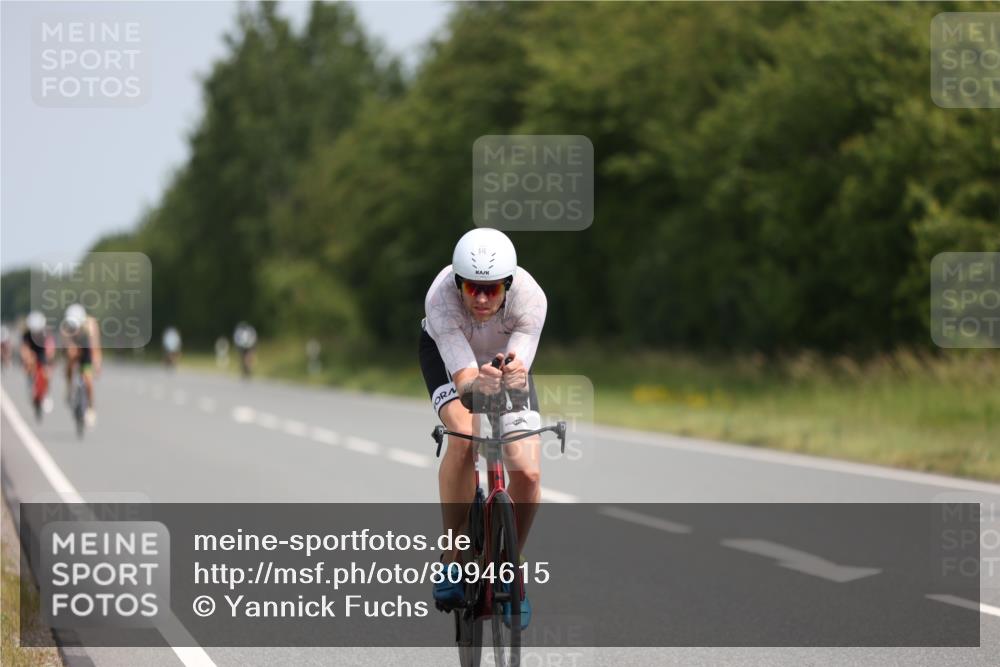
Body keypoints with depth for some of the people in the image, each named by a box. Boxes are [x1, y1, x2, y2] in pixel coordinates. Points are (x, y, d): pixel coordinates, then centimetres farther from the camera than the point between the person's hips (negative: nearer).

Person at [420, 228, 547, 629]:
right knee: (464, 437, -32)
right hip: (446, 353, -2)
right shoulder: (440, 298, -39)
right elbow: (462, 378, -43)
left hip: (504, 356, 2)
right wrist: (476, 384, -66)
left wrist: (514, 377, -64)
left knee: (527, 474, -15)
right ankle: (452, 560, -18)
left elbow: (520, 368, -41)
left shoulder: (530, 298, -36)